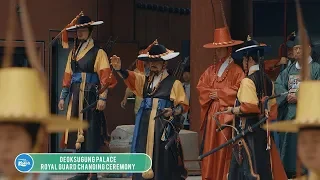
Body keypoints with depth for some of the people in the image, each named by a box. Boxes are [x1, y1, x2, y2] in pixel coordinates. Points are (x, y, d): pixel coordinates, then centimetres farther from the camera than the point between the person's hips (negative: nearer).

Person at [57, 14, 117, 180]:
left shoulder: (98, 52, -3)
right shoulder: (73, 52, 17)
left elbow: (105, 77, -9)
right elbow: (68, 76, 19)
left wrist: (102, 98, -18)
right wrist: (63, 97, 15)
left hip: (90, 96, -6)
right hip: (76, 97, 7)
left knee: (91, 133, -7)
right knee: (76, 131, 6)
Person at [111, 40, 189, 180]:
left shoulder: (174, 83, 3)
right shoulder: (144, 80, 15)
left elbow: (183, 105, 1)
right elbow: (130, 77, -4)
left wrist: (173, 112, -19)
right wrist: (119, 69, -24)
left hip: (164, 125, -4)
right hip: (145, 124, 4)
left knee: (163, 157, -7)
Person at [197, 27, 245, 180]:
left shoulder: (236, 70, -1)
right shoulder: (211, 70, 16)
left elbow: (238, 90, -10)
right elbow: (201, 87, 12)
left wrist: (220, 94, -9)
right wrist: (211, 93, -7)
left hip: (226, 113, -5)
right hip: (211, 113, 5)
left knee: (224, 147, -6)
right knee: (210, 146, 2)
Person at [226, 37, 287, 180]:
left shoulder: (248, 81, -14)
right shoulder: (267, 80, 10)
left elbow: (249, 107, -21)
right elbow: (272, 105, 14)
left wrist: (233, 110, -7)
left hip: (248, 129, -8)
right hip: (262, 129, 8)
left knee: (249, 165, -5)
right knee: (263, 163, 10)